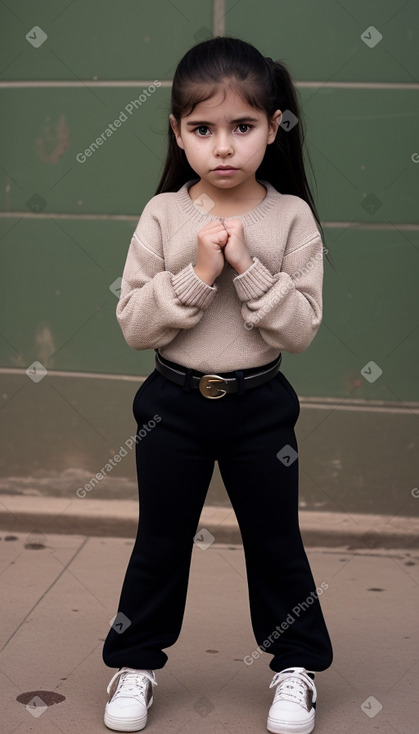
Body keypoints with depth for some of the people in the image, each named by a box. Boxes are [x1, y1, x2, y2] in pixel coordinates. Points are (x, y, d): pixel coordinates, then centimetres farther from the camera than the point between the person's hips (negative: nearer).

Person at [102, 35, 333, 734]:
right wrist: (197, 274, -21)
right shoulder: (163, 215, -7)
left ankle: (295, 665, 31)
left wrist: (247, 268, -22)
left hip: (259, 404, 0)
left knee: (275, 539, 13)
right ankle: (136, 662, 30)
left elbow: (301, 327, -13)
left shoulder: (292, 217, -8)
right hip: (174, 401, 1)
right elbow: (133, 322, -11)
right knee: (160, 540, 13)